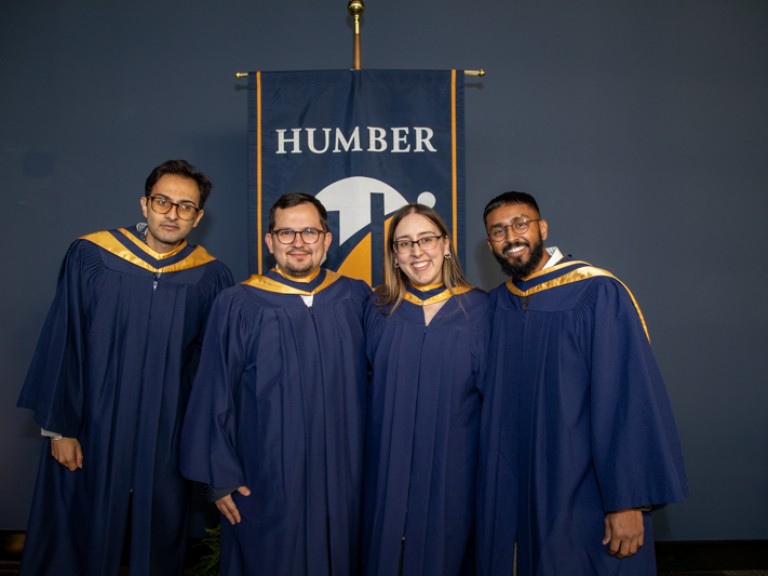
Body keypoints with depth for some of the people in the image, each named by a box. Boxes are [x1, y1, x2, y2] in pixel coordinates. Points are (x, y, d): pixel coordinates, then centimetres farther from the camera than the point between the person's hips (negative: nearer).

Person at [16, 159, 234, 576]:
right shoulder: (90, 256, -8)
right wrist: (58, 427, -4)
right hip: (90, 429, 0)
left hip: (166, 435, 1)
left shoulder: (210, 277, -6)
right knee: (77, 542, 14)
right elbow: (61, 344, -4)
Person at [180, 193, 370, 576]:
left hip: (342, 478, 3)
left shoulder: (356, 300, -1)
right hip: (266, 483, -2)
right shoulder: (238, 307, -8)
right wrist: (220, 478, -5)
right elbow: (214, 397, -6)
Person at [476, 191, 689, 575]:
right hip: (511, 495, 5)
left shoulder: (598, 293, -13)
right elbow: (489, 398, 8)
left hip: (586, 497, -4)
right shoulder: (494, 306, 3)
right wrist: (487, 479, 3)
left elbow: (631, 398, -16)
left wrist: (628, 500, -17)